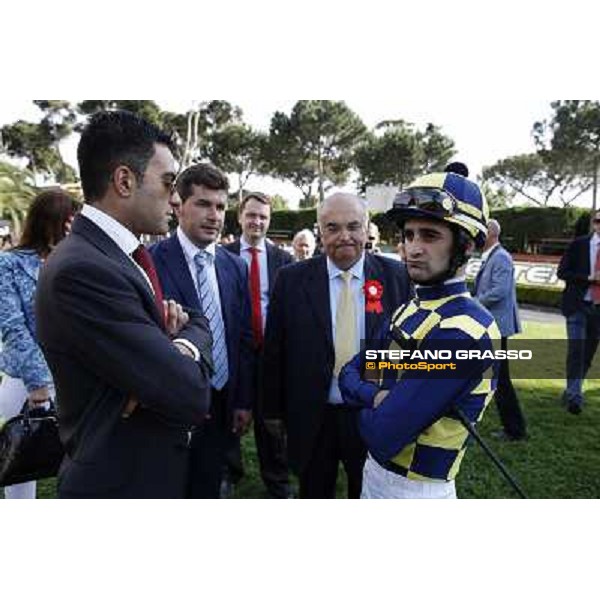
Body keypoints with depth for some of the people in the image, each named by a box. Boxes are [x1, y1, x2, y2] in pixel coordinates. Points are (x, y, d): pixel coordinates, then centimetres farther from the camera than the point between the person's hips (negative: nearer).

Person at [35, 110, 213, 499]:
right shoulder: (80, 271, -27)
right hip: (123, 483, -8)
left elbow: (200, 322, 6)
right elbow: (191, 396, -30)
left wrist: (183, 335, -16)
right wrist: (189, 337, -10)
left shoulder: (129, 256, 2)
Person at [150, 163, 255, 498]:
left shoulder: (236, 267, 5)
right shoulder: (152, 261, -13)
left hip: (223, 408, 5)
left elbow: (244, 339, 8)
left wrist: (244, 401, 7)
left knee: (208, 490, 20)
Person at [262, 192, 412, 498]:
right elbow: (274, 349, 0)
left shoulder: (397, 276, -6)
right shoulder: (292, 279, -6)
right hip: (312, 418, 0)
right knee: (314, 495, 21)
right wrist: (273, 408, 3)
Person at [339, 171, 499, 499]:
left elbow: (381, 437, -29)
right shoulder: (409, 310, 1)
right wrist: (377, 397, -19)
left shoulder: (461, 332, -28)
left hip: (414, 491, -7)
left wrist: (367, 402, -7)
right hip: (375, 471, 7)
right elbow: (350, 373, 2)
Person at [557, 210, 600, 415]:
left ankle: (571, 392, 24)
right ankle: (574, 396, -6)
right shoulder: (579, 244, -2)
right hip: (578, 305, -3)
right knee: (576, 349, -10)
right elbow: (562, 272, -5)